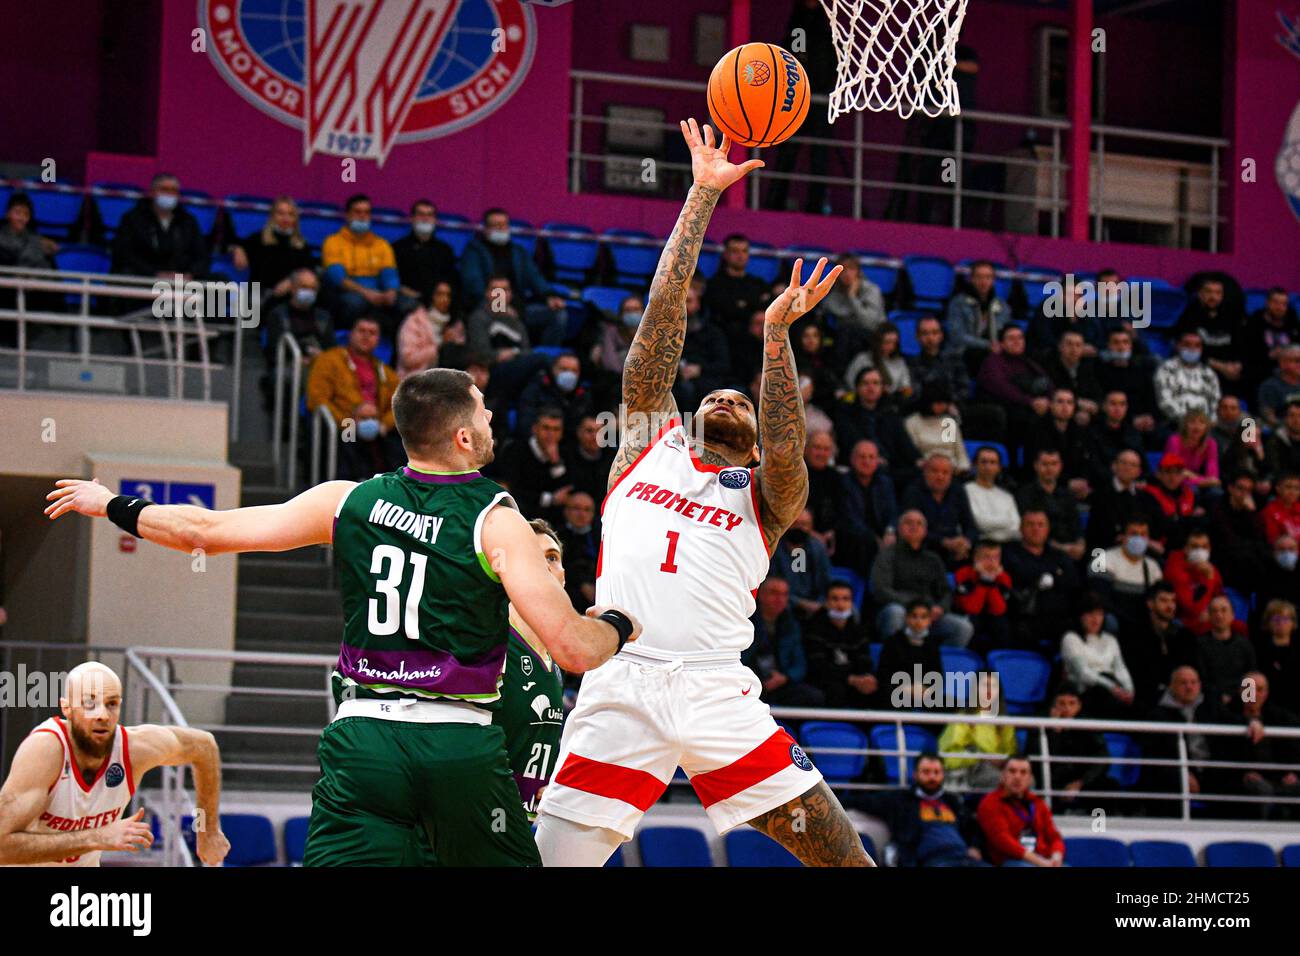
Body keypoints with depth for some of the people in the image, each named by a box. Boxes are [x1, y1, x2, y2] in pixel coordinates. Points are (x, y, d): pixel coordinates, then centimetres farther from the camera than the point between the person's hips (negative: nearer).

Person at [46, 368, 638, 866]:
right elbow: (574, 650, -10)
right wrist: (617, 626, 13)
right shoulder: (497, 522, -5)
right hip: (461, 747, -2)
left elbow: (206, 531, 10)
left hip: (365, 734, 2)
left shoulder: (347, 501, 5)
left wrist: (114, 507, 26)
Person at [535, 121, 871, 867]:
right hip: (620, 687, 0)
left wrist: (776, 335, -13)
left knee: (845, 857, -4)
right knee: (551, 861, -9)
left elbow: (786, 450, -5)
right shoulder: (651, 442, 21)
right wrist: (704, 195, 16)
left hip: (718, 693, 0)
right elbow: (665, 312, 17)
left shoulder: (765, 495, 19)